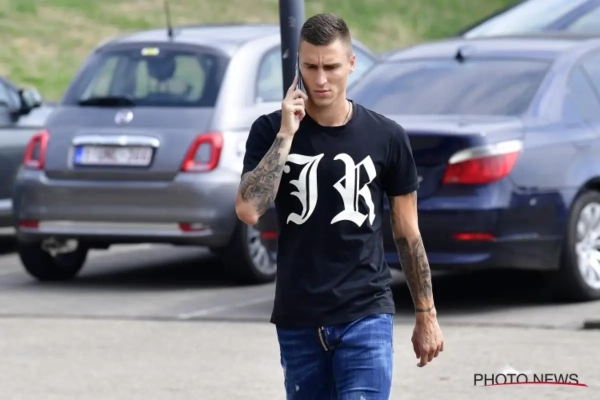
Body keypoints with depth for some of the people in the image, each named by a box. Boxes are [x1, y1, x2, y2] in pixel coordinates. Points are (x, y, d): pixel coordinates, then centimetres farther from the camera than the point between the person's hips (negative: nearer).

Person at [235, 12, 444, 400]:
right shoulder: (270, 131, 0)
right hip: (298, 320, 2)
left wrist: (426, 314, 9)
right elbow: (248, 209, -15)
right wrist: (286, 134, -16)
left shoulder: (386, 137, 0)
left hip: (366, 314, -2)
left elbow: (407, 232, 8)